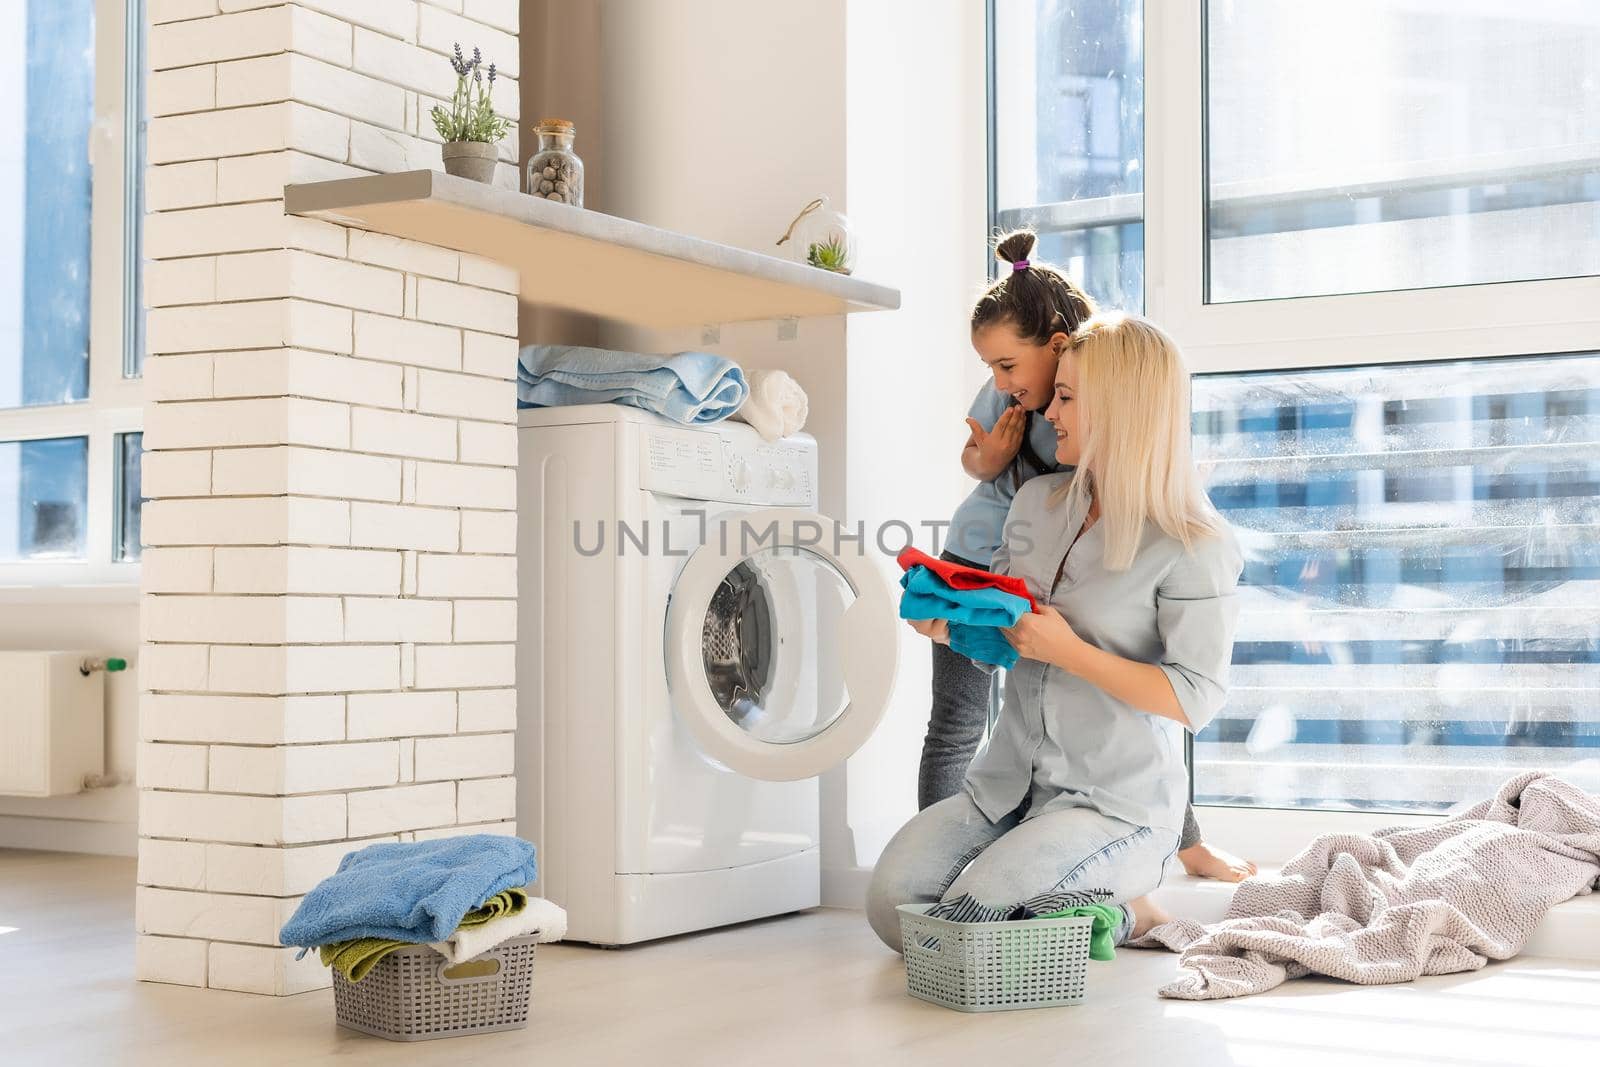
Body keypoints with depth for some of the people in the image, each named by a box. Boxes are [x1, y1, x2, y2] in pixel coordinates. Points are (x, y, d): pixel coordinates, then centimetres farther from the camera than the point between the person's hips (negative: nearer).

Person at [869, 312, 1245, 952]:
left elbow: (1196, 699, -17)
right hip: (1008, 782, 7)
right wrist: (952, 629, -6)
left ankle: (1126, 911, 4)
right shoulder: (1036, 503, 8)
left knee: (966, 922, -22)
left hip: (1118, 803, -7)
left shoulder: (1193, 545, -13)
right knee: (891, 905, -10)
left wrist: (1070, 652, -22)